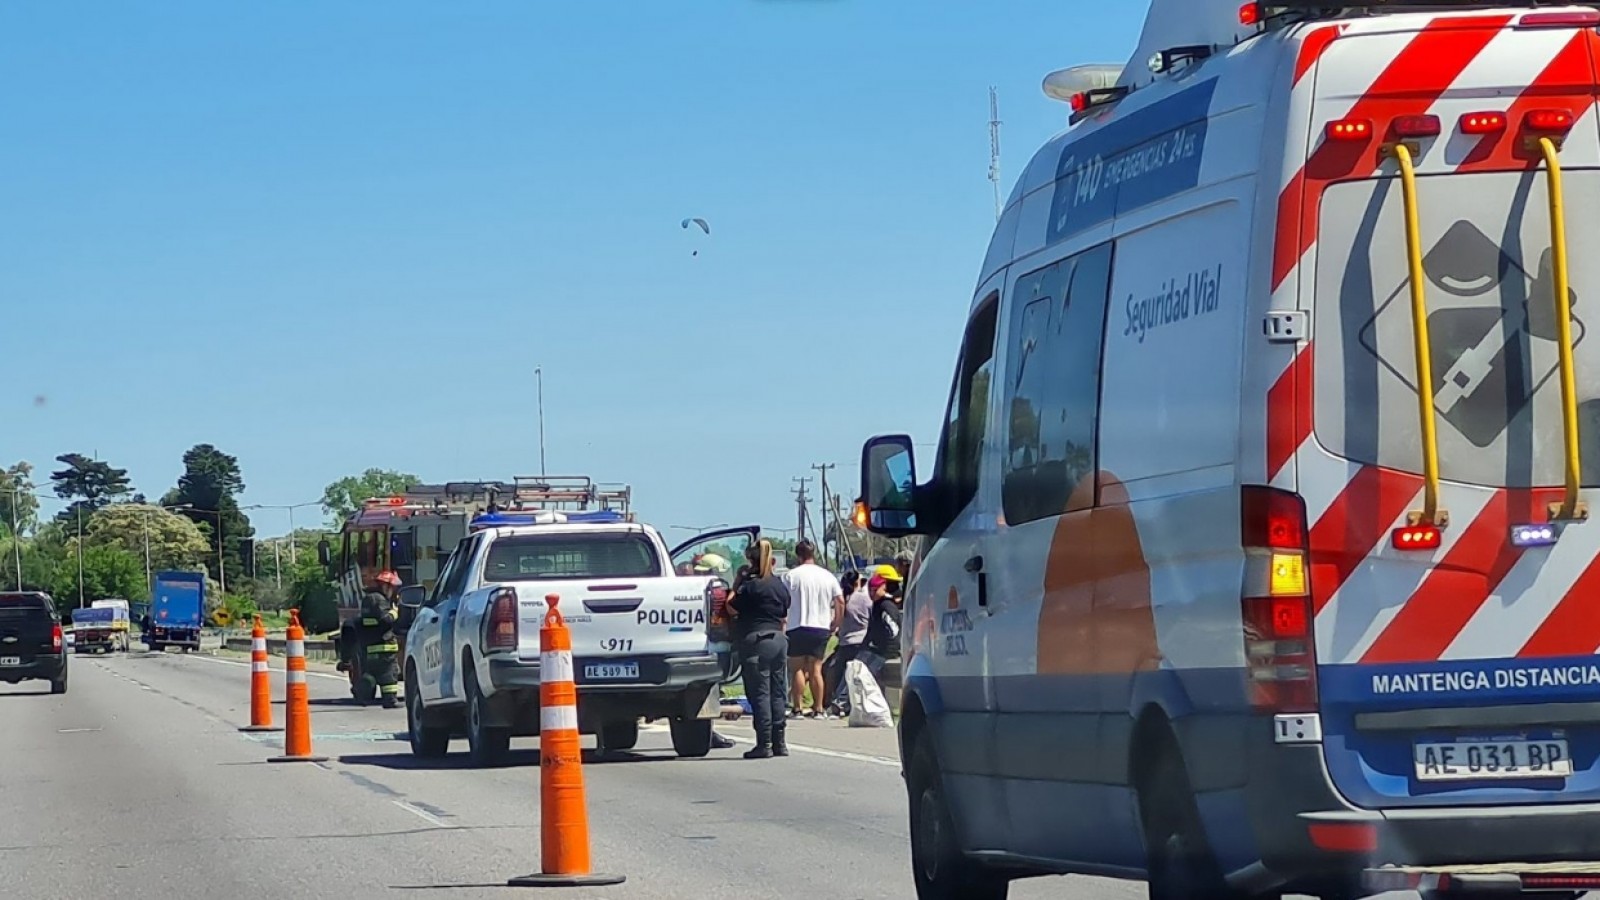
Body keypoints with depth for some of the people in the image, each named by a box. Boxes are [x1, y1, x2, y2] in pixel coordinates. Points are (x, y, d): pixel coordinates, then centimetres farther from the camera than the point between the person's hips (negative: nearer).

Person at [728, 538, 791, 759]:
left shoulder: (750, 584, -11)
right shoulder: (780, 585, 11)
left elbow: (732, 608, -5)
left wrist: (735, 585, 5)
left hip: (756, 641, -7)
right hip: (779, 641, 7)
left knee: (760, 693, -5)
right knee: (776, 692, 11)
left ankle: (764, 744, -8)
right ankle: (779, 742, 13)